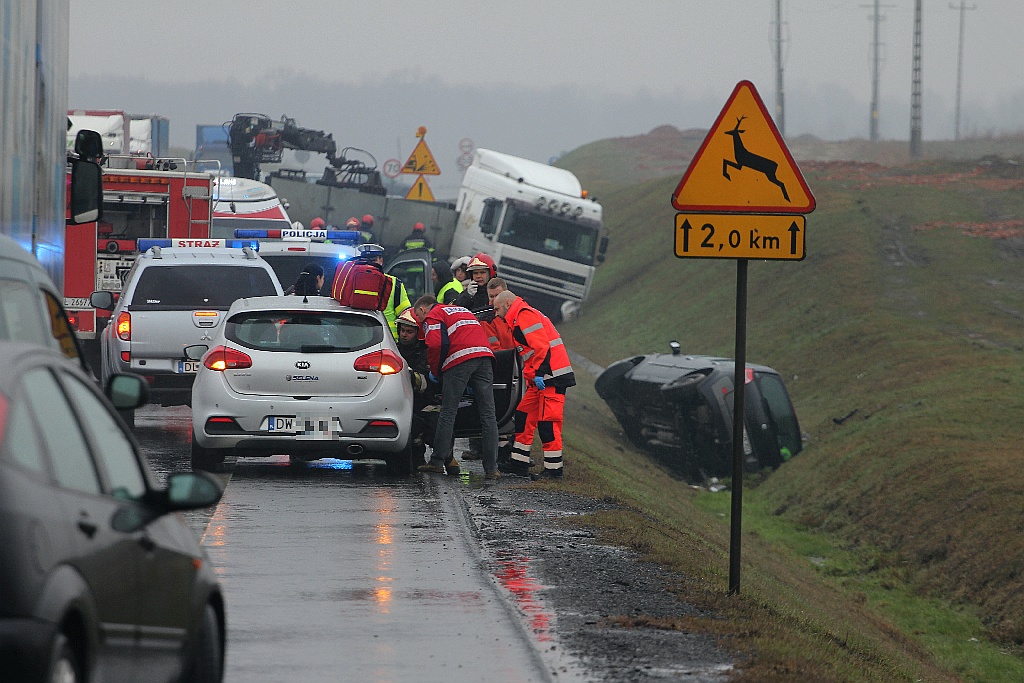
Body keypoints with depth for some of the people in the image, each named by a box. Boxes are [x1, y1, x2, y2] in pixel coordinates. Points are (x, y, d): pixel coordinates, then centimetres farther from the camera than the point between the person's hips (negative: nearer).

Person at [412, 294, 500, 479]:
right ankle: (491, 468, -3)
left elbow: (436, 344, -6)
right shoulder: (462, 310, 34)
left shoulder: (432, 317, 11)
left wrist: (435, 372, 9)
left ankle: (437, 462, 9)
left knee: (448, 413, 4)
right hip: (485, 356, 6)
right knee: (488, 415, 1)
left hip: (459, 360, -6)